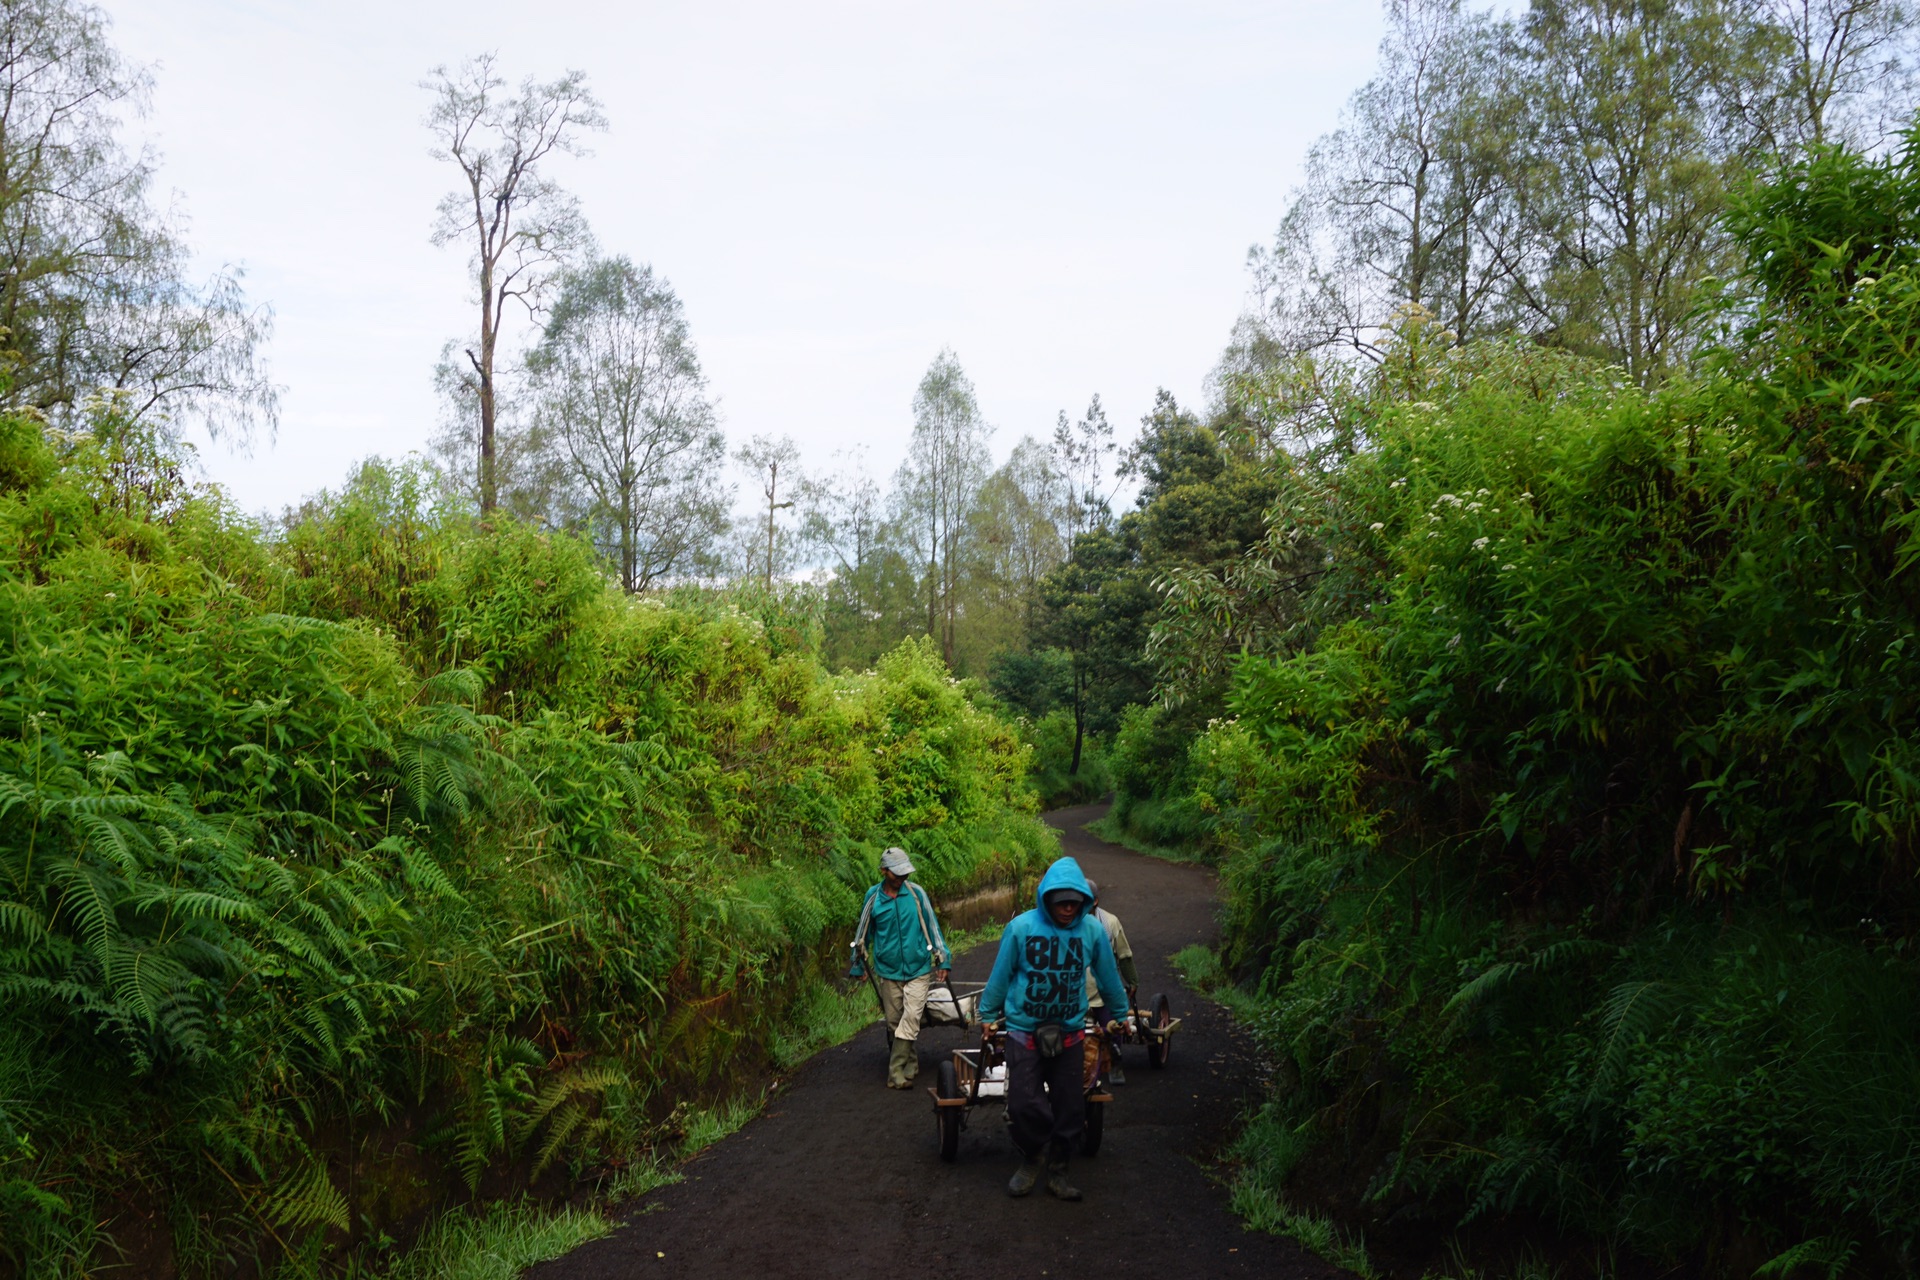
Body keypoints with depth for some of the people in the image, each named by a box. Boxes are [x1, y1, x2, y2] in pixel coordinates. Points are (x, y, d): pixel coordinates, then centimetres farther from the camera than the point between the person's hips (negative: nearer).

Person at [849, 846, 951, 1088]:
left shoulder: (916, 893, -5)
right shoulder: (873, 897, -2)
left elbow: (932, 926, 5)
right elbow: (863, 934, 11)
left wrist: (943, 960, 6)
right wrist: (858, 966, 17)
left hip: (918, 970, -2)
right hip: (888, 971, 2)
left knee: (911, 1018, -14)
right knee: (894, 1021, 9)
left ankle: (897, 1072, -9)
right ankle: (911, 1064, 26)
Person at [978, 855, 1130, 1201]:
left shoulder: (1092, 930, -7)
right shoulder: (1021, 927, -12)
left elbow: (1108, 977, 9)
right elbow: (1001, 975, 2)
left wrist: (1120, 1014, 21)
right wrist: (988, 1015, 12)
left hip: (1069, 1033, 2)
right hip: (1024, 1031, -2)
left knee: (1070, 1108, 6)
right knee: (1024, 1104, -4)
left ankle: (1058, 1170, 25)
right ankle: (1029, 1162, 22)